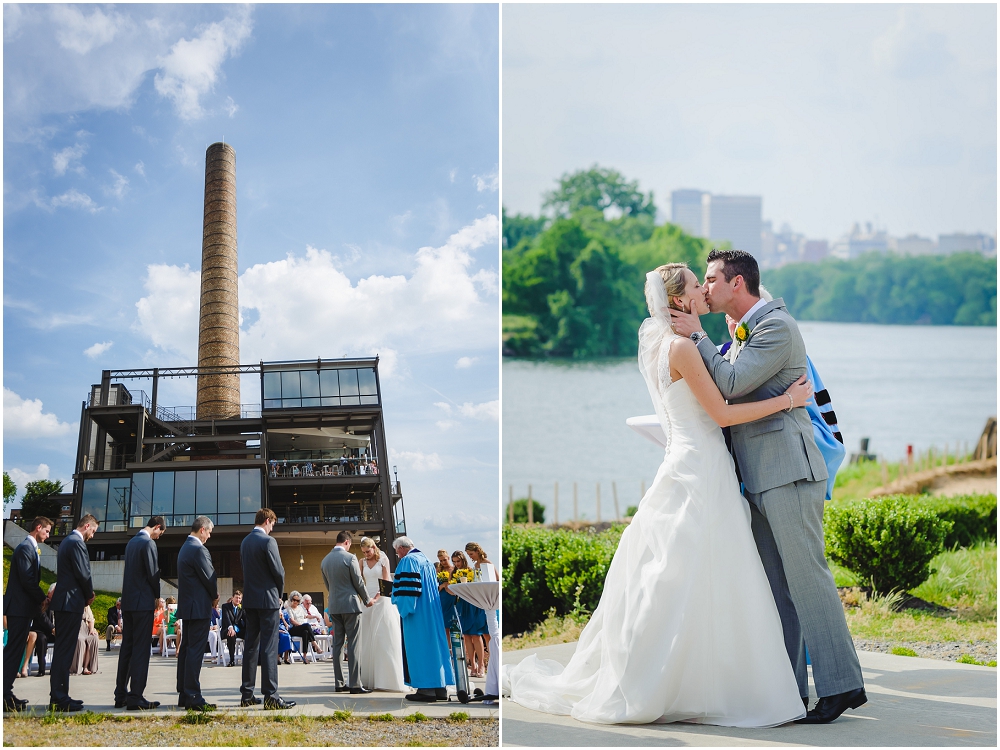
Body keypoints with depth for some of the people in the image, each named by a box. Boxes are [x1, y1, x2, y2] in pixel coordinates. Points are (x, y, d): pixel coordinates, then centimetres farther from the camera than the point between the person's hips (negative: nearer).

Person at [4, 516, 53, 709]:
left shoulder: (31, 548, 18)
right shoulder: (25, 548, -13)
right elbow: (27, 579, -20)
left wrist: (41, 598, 7)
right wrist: (43, 599, -11)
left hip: (24, 608, 10)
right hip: (19, 607, -10)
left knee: (15, 651, 10)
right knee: (13, 651, -10)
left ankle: (7, 693, 13)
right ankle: (5, 697, -10)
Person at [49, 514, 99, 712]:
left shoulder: (68, 541, 19)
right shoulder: (77, 543, -14)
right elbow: (83, 573, -18)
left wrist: (86, 594, 11)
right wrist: (89, 595, -2)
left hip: (63, 602, 11)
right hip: (71, 603, -11)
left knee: (62, 650, 13)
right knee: (64, 651, -10)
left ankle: (59, 696, 16)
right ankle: (59, 698, -10)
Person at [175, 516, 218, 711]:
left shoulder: (185, 548, 15)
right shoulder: (198, 549, -16)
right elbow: (209, 577, -14)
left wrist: (211, 594, 10)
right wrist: (215, 595, 4)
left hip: (187, 607, 10)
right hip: (199, 607, -10)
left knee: (185, 649, 11)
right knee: (195, 651, -10)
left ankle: (184, 695, 14)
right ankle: (193, 697, -11)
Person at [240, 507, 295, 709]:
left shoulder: (245, 542, 11)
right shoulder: (268, 541, -13)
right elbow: (278, 571, -13)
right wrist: (279, 593, 6)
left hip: (249, 600, 7)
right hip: (267, 599, -7)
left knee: (250, 646, 11)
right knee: (269, 647, -8)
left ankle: (247, 694, 12)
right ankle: (270, 696, -10)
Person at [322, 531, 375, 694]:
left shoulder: (325, 561, 9)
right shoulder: (349, 558, -11)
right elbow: (358, 582, -7)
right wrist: (367, 599, 7)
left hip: (334, 606, 6)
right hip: (350, 604, -6)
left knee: (337, 644, 8)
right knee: (353, 644, -5)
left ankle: (339, 683, 8)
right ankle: (355, 683, -8)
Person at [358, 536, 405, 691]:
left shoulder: (383, 559, 0)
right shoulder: (363, 562, 12)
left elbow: (386, 582, -6)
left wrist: (375, 598, -17)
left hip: (382, 601, -4)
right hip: (368, 602, 4)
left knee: (384, 640, -6)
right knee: (367, 642, 1)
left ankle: (386, 679, -5)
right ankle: (370, 679, 4)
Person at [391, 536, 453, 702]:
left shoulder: (408, 561, -11)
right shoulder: (426, 560, 18)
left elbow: (407, 587, -20)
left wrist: (404, 608, -16)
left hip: (418, 614, -9)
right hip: (433, 612, 9)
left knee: (420, 647, -6)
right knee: (433, 645, 9)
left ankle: (426, 689, -7)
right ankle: (440, 688, 10)